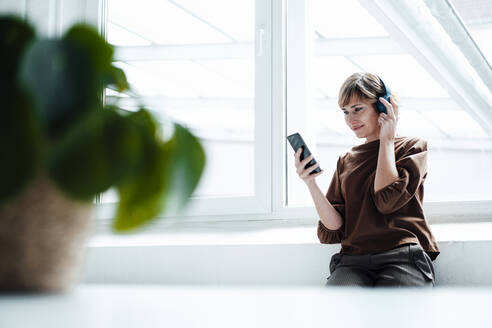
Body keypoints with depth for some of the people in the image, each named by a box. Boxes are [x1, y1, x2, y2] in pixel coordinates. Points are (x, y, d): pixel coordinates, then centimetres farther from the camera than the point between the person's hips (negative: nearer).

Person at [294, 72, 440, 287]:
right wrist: (311, 184, -2)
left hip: (404, 256, -3)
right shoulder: (345, 161, 23)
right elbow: (333, 230, 13)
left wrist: (387, 139, 4)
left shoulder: (412, 147, 13)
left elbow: (388, 200, -7)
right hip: (353, 260, 3)